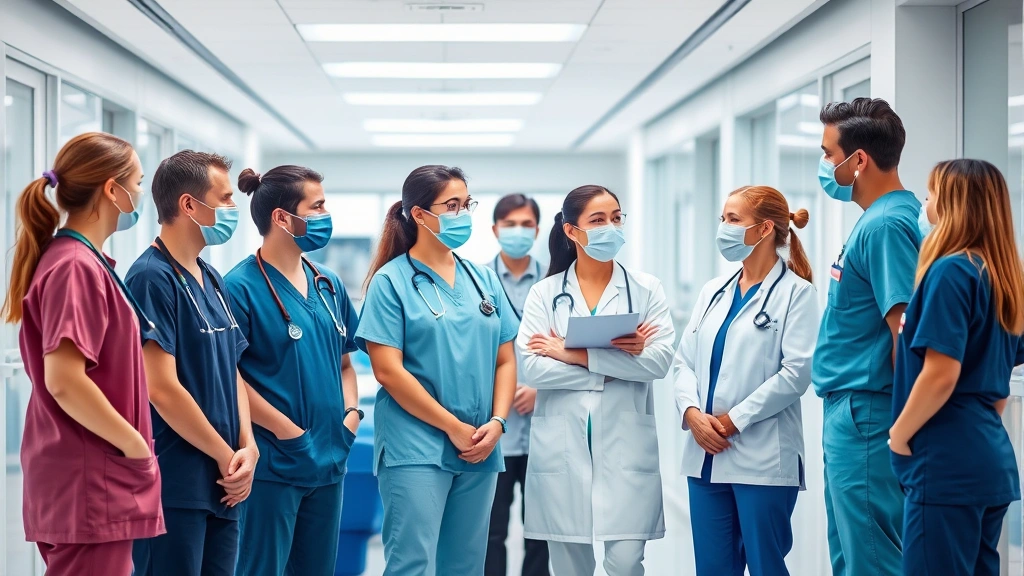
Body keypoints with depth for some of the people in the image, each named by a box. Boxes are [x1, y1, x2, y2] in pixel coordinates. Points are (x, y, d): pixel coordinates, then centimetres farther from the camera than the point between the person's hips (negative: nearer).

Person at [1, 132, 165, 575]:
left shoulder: (82, 261, 15)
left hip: (90, 481, 10)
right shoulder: (76, 267, -15)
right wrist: (135, 445, -15)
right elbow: (64, 381, -24)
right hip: (89, 487, -10)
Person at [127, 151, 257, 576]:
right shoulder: (152, 278, -13)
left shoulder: (211, 280, 14)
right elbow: (162, 390, -18)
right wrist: (227, 456, -9)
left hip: (222, 487, 8)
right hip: (174, 488, -8)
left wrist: (248, 446, 0)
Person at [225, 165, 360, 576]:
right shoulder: (242, 287, -11)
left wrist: (351, 414, 3)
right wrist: (289, 432, -16)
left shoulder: (329, 286, 12)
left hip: (328, 463, 7)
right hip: (273, 464, -7)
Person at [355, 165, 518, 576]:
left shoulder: (484, 280, 12)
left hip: (480, 451, 6)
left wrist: (496, 423, -5)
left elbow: (504, 360, 12)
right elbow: (388, 371, -11)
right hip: (416, 449, -6)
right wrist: (454, 428, -12)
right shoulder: (391, 282, -4)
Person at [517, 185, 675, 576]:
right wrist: (615, 361, -12)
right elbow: (532, 369, -7)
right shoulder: (545, 294, 5)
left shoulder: (646, 290, 5)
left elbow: (660, 360, -9)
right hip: (561, 447, 1)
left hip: (625, 445, -1)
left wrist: (574, 354, -12)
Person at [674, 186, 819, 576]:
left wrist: (734, 420, -14)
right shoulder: (713, 291, 15)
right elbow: (685, 361, 11)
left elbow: (796, 371, -14)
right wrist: (692, 412, -8)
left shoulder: (795, 292, -4)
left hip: (763, 460, -6)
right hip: (705, 456, 6)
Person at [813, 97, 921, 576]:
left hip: (865, 418, -10)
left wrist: (900, 428, -17)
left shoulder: (886, 226, -17)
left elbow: (908, 332, -23)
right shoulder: (877, 219, 15)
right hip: (848, 414, 10)